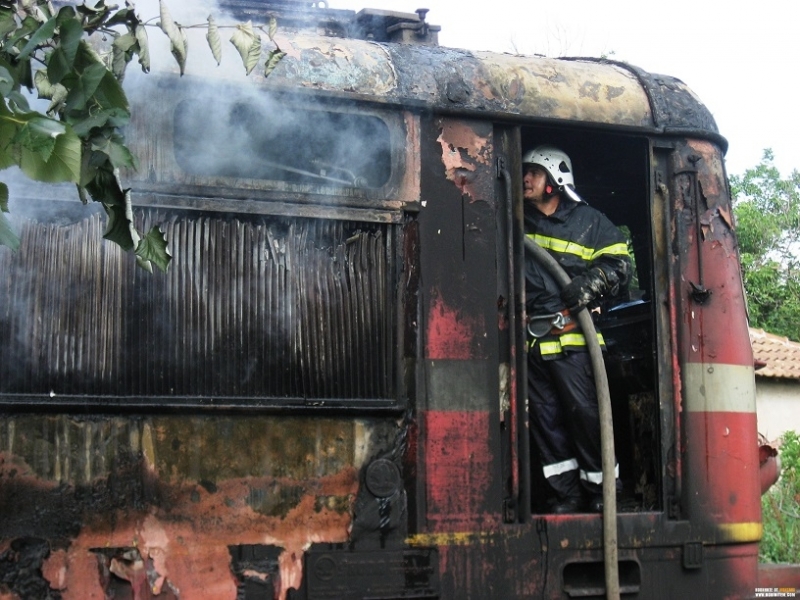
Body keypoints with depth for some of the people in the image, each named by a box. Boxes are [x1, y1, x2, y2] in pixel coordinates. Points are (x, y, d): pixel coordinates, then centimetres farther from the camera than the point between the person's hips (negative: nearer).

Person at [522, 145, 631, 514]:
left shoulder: (589, 221, 6)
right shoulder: (519, 222, 18)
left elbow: (618, 265, 1)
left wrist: (590, 283, -16)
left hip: (572, 337, -5)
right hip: (531, 340, 5)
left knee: (585, 413, -6)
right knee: (544, 418, 6)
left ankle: (600, 490, 4)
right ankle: (566, 494, 13)